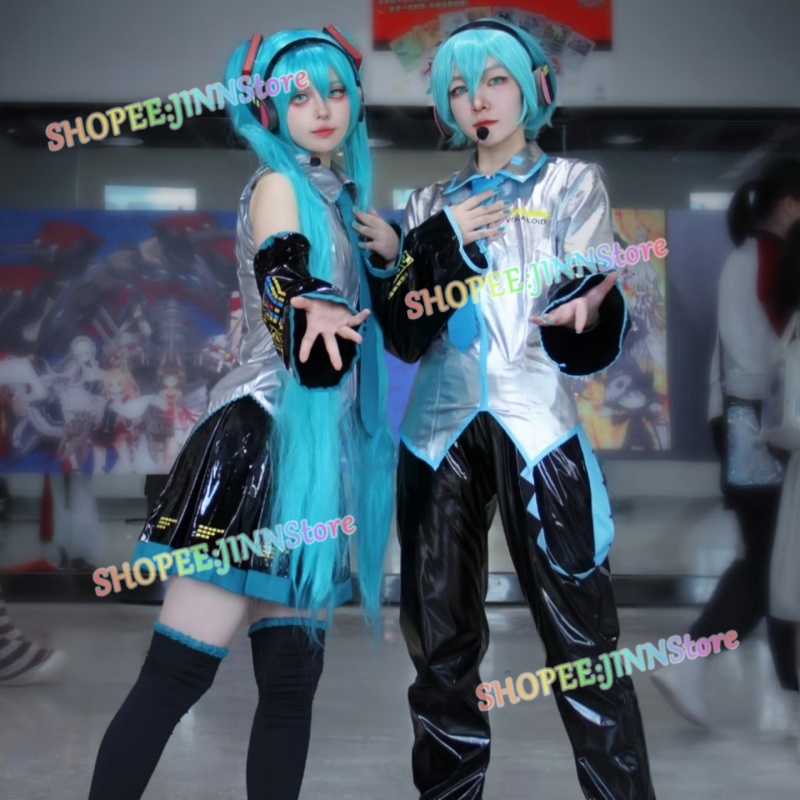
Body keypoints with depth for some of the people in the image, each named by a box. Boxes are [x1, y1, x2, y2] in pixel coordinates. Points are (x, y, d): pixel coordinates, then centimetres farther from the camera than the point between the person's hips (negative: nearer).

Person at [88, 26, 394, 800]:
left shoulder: (335, 194, 19)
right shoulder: (279, 184, -2)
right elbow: (281, 280, -23)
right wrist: (314, 312, -42)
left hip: (313, 449, 8)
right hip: (264, 438, -8)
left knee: (291, 679, 7)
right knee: (177, 672, -12)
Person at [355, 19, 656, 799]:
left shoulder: (572, 183, 6)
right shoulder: (431, 204, 13)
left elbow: (583, 345, -4)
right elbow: (408, 336, 2)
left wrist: (586, 312, -24)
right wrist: (436, 244, -9)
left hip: (536, 426, -3)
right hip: (440, 432, 3)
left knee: (580, 633, -8)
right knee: (440, 635, 6)